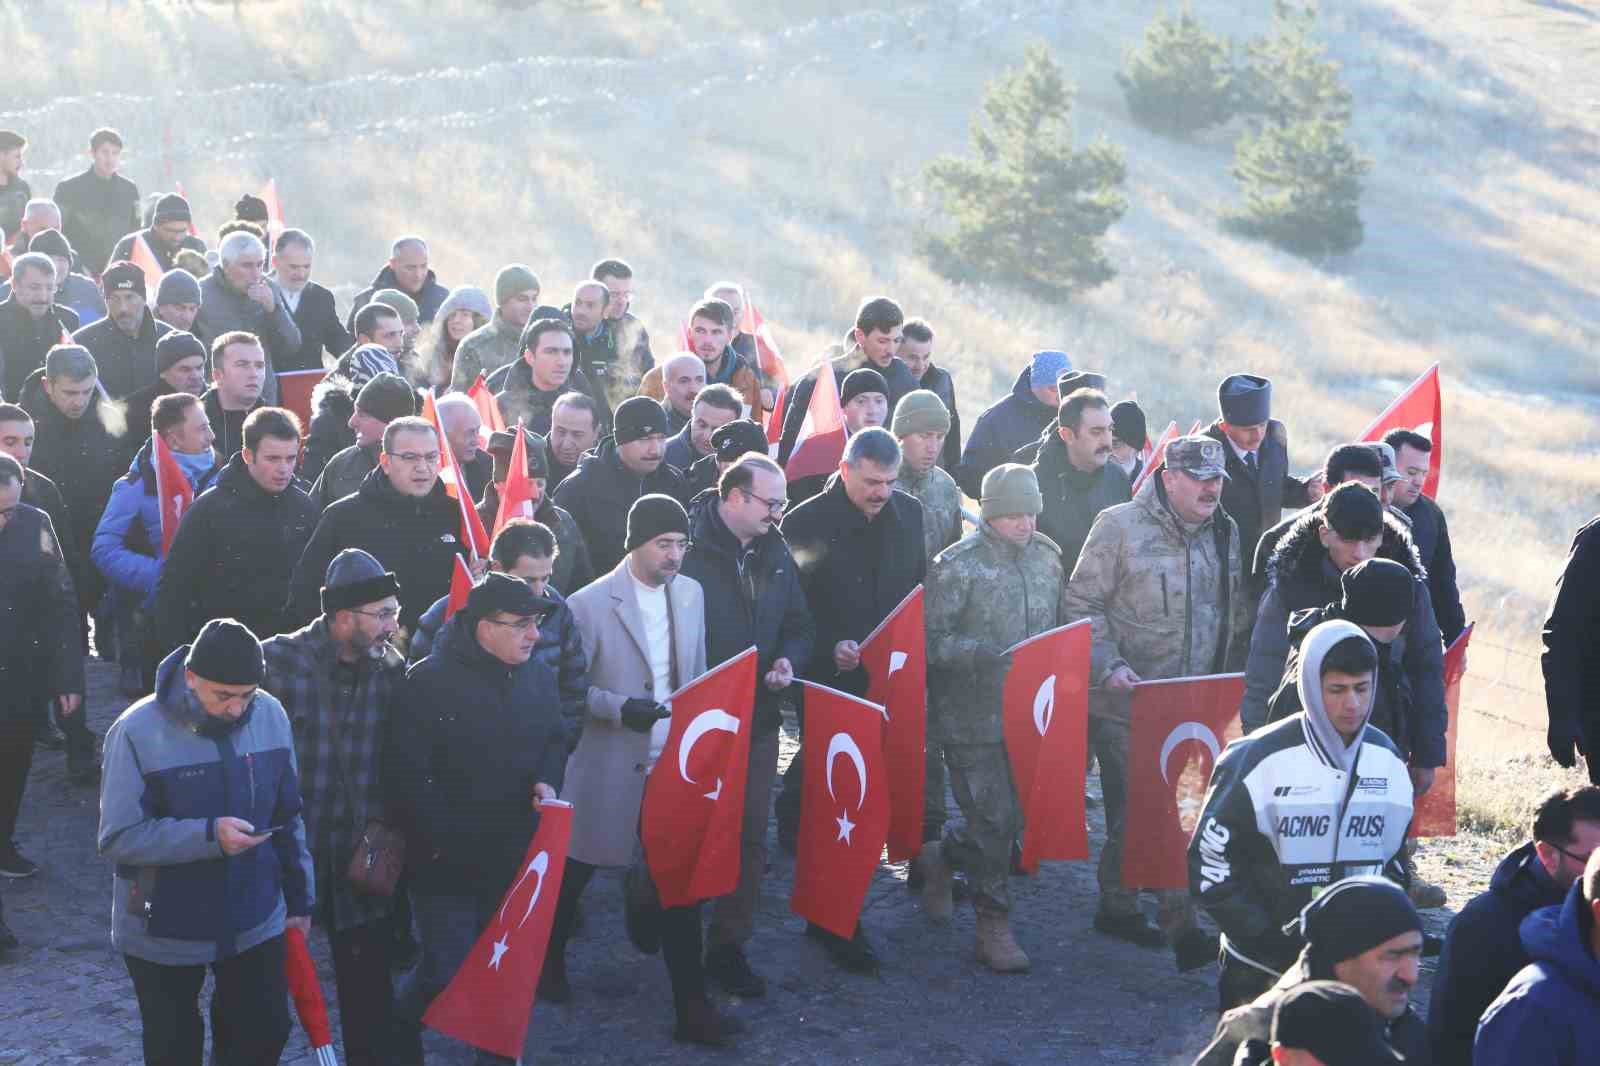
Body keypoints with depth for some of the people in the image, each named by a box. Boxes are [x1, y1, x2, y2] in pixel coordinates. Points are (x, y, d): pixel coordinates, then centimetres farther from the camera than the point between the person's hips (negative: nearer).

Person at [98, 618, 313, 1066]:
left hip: (256, 923, 3)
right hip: (164, 932, -3)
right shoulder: (138, 732, -20)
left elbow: (288, 818, 6)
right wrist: (209, 835, -31)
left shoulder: (270, 715, -6)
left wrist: (299, 897, 9)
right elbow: (118, 840, -22)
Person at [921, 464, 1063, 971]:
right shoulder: (957, 566, -11)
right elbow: (931, 641, -13)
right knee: (994, 820, -3)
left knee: (1021, 812, 12)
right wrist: (989, 654, -24)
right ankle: (994, 925, 12)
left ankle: (941, 854, 38)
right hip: (973, 719, -6)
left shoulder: (1047, 556, 7)